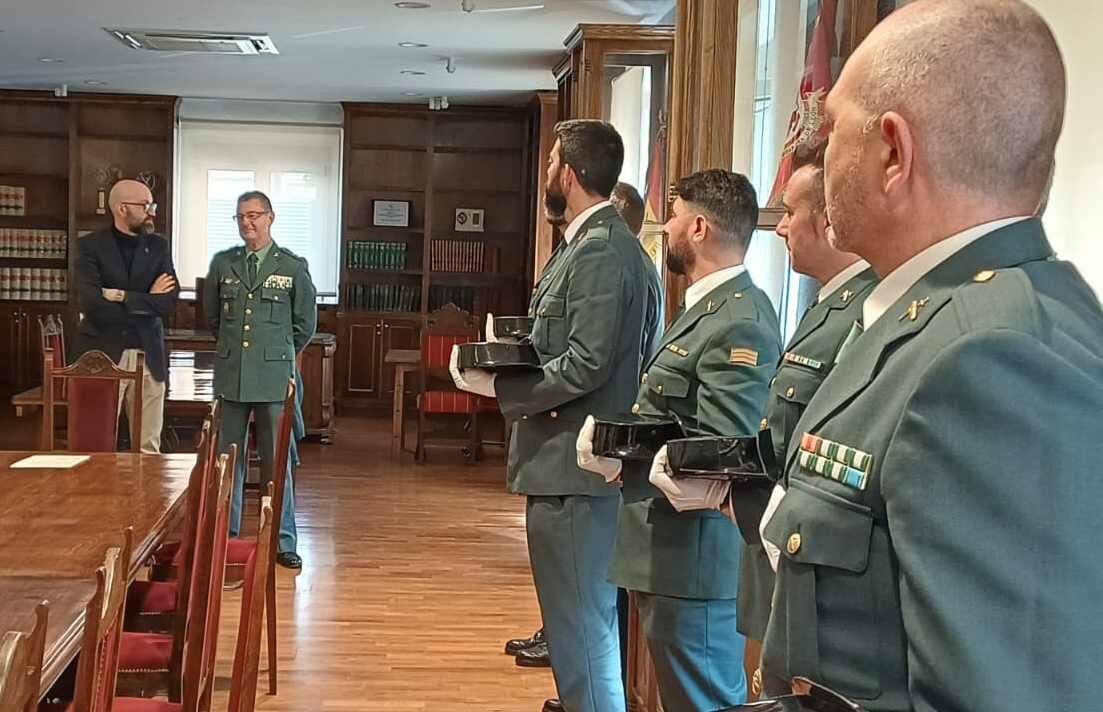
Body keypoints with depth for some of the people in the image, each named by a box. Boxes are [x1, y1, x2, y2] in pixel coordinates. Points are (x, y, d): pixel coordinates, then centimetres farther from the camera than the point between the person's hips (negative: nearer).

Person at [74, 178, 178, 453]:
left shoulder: (158, 246, 10)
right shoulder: (90, 246, -1)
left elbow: (169, 301, -2)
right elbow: (91, 302, -14)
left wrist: (123, 297, -11)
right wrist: (147, 300, -7)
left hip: (148, 356, 3)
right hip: (103, 354, -3)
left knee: (149, 447, 4)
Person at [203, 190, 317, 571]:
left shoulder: (293, 267, 1)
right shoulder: (223, 263, 8)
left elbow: (305, 324, 10)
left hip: (274, 376, -2)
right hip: (230, 375, 3)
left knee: (278, 460, 0)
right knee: (227, 457, 8)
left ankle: (284, 543, 7)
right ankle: (225, 536, 19)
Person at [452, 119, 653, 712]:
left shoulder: (600, 252, -17)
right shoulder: (593, 243, 15)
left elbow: (584, 368, -23)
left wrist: (494, 385, -14)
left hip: (574, 469, -10)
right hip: (576, 465, 10)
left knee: (582, 631, -2)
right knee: (586, 624, 20)